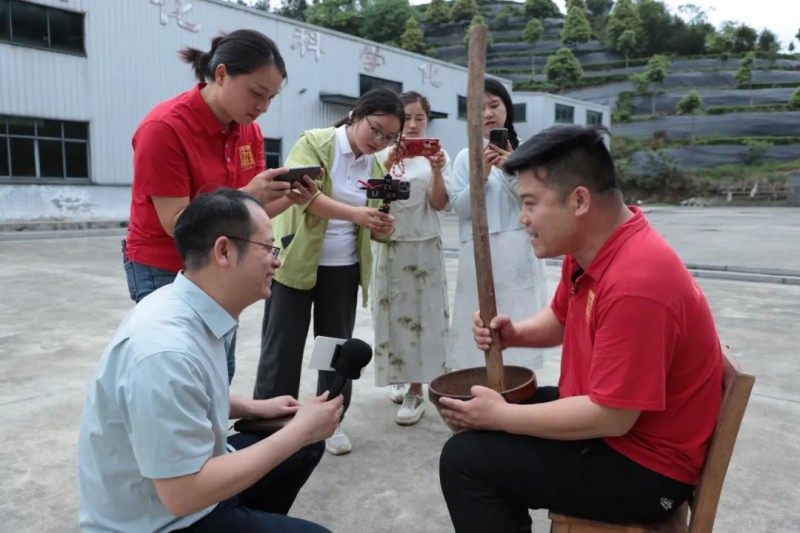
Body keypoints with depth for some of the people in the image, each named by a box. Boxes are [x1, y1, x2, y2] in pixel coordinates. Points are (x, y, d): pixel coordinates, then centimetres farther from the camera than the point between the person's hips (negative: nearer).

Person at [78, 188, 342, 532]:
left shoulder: (195, 312, -4)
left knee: (306, 447, 12)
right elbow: (184, 495, -29)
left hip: (187, 474, 8)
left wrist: (254, 408, 5)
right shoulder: (167, 350, -32)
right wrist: (300, 430, -24)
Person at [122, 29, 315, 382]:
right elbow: (176, 223, -22)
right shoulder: (164, 128, -20)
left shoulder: (249, 130, -1)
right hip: (163, 271, -6)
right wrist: (246, 194, -32)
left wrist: (287, 199, -20)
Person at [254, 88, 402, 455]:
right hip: (295, 262, -5)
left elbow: (376, 231, 7)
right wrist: (354, 213, -39)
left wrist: (384, 227, -18)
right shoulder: (315, 142, -8)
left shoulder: (376, 167, 7)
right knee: (282, 348, 1)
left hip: (342, 270, 5)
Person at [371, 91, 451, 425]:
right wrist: (387, 164, -22)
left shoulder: (436, 155, 1)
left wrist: (436, 171, -23)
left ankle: (416, 392, 3)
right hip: (388, 245, 2)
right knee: (392, 312, 8)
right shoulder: (384, 153, 4)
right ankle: (400, 376, 27)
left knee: (421, 314, -2)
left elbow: (439, 204, -7)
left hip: (423, 246, -2)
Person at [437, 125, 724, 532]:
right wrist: (514, 334, -5)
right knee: (484, 427, 17)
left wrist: (501, 416, -20)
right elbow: (560, 319, 17)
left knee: (465, 459, -14)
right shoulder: (586, 248, -1)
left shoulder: (636, 284, -31)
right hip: (604, 412, 10)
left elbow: (611, 418, -29)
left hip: (646, 465, -9)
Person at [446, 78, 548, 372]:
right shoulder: (466, 157, 8)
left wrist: (511, 171, -13)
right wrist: (481, 177, -12)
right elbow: (460, 208, 1)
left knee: (518, 320, -2)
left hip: (519, 252, -1)